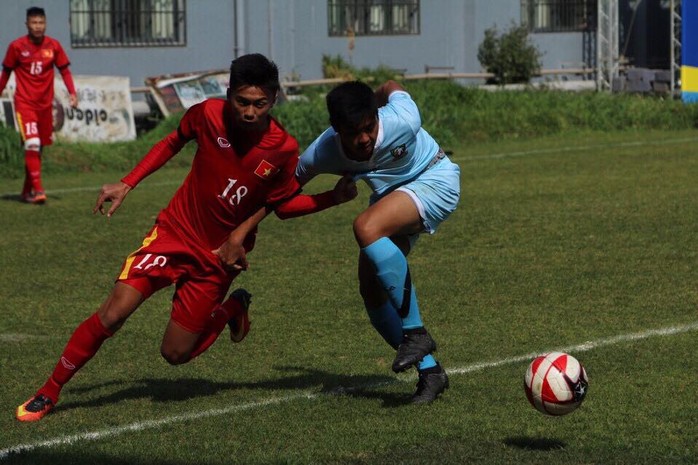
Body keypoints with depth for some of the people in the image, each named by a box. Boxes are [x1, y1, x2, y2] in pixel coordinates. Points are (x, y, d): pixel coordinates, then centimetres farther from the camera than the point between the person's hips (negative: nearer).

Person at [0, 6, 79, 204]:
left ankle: (27, 191, 22)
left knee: (38, 148, 10)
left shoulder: (54, 46, 1)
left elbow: (64, 70, 6)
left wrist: (72, 93, -6)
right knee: (32, 145, -18)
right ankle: (37, 189, -20)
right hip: (24, 102, -4)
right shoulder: (17, 46, -5)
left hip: (45, 104, 4)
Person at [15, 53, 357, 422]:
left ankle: (233, 307, 31)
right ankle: (49, 392, 1)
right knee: (113, 313, -16)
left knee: (176, 354, 2)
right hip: (174, 233, 0)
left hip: (219, 256, 0)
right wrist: (126, 184, 3)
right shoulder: (209, 114, -14)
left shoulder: (284, 150, -15)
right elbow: (174, 142, 7)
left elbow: (282, 204, 1)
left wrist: (332, 198, -13)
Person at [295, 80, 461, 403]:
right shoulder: (321, 154, -24)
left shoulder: (402, 122, -34)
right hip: (391, 193, 6)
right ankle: (429, 371, 9)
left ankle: (415, 333, -27)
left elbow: (392, 88, -10)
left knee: (367, 227, -33)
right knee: (372, 289, -4)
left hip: (434, 181, -6)